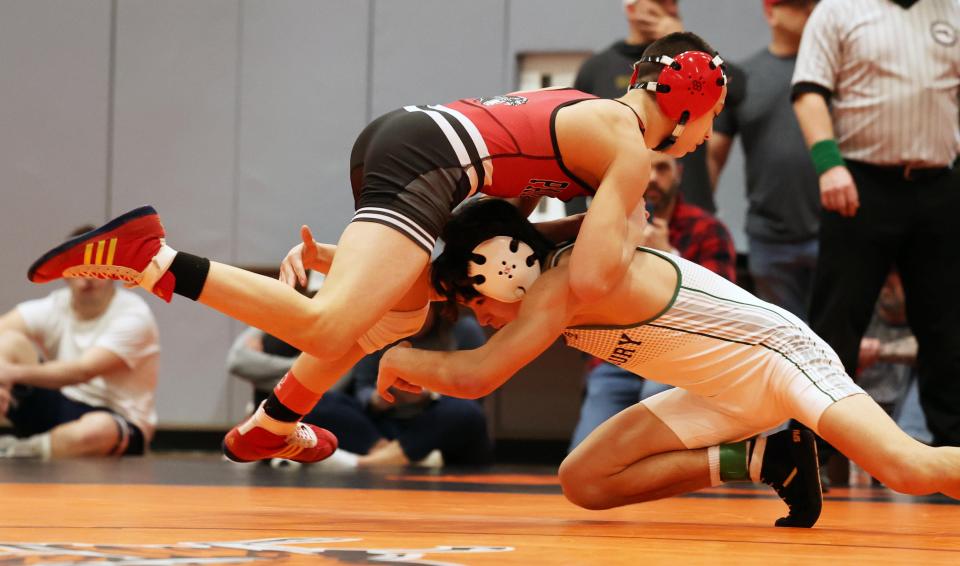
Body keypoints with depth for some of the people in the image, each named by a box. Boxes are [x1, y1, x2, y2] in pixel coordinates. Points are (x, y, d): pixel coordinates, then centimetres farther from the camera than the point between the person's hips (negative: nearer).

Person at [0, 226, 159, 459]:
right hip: (57, 412, 5)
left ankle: (19, 452, -21)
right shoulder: (53, 307, 1)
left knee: (97, 429, -44)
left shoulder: (133, 316, -14)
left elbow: (83, 371, -27)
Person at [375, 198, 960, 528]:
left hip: (781, 357, -10)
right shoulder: (553, 276, 1)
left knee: (912, 469, -30)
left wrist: (401, 360, -15)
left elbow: (474, 376, -32)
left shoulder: (567, 281, -27)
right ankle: (765, 460, 2)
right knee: (583, 480, -2)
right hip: (720, 393, 10)